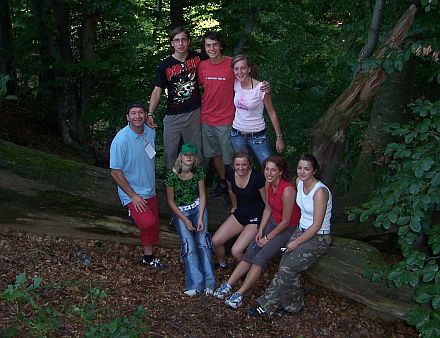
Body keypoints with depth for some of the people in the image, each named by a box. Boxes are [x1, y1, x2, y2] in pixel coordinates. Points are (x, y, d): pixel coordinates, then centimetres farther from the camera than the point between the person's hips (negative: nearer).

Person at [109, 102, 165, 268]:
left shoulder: (151, 132, -3)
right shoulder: (121, 139, -22)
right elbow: (115, 172, -18)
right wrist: (133, 196, -18)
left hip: (149, 191, 7)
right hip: (132, 193, -6)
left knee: (152, 225, 15)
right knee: (147, 222, -26)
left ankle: (148, 256, 35)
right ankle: (133, 214, 6)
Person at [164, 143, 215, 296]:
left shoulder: (198, 172, -6)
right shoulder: (172, 175, -13)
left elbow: (202, 195, 0)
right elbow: (170, 201, -5)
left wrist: (200, 218, -11)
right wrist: (184, 220, -12)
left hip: (198, 208, 2)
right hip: (180, 211, -2)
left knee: (202, 240, -20)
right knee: (188, 244, -22)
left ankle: (208, 282, -20)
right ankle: (196, 283, -25)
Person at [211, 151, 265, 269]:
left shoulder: (256, 177, -24)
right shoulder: (230, 174, -7)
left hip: (256, 217, -6)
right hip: (240, 213, 6)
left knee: (236, 251, -19)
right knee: (215, 241, -5)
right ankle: (221, 263, 25)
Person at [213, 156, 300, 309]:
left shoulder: (287, 191, -28)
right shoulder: (268, 184, -5)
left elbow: (285, 222, -21)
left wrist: (268, 238, -12)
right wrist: (260, 230, -1)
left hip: (287, 229, -7)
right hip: (272, 222, 7)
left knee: (260, 258, -16)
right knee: (249, 254, -3)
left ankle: (240, 295, -12)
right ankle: (228, 286, -1)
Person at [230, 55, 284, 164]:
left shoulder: (260, 87, -16)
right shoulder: (235, 84, -5)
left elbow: (272, 113, -9)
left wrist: (279, 137, -8)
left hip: (257, 135, -4)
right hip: (237, 135, 4)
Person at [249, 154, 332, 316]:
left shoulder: (320, 191, -23)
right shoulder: (299, 182, -1)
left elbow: (316, 226, -20)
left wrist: (296, 242, -14)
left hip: (318, 237, -7)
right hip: (302, 230, 7)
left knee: (287, 268, -17)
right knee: (286, 264, -12)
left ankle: (267, 305, -4)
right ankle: (294, 304, 5)